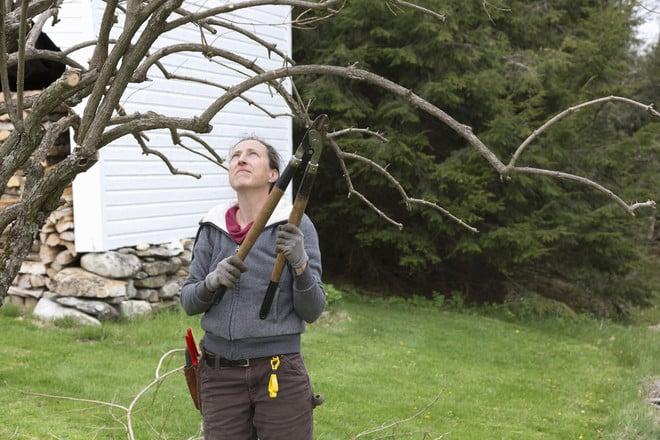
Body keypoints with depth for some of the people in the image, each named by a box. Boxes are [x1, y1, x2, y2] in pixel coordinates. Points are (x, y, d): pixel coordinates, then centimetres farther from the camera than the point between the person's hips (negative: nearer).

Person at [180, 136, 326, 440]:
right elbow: (189, 302, 6)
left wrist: (301, 264, -24)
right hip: (220, 376, 3)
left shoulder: (294, 225, -6)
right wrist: (212, 282, -15)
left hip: (279, 373, -2)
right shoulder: (212, 228, 3)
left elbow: (312, 311, -6)